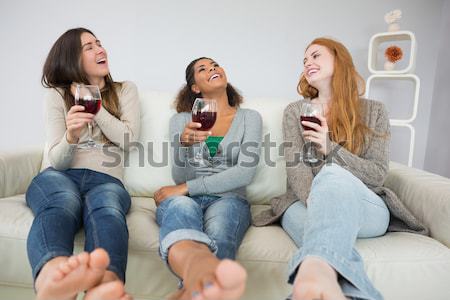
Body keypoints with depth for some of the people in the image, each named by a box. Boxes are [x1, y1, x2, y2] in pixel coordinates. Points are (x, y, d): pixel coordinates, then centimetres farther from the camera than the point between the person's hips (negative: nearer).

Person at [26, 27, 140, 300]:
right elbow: (57, 161, 4)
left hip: (106, 179, 0)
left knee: (107, 209, -38)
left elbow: (129, 140, 4)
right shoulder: (57, 95, 14)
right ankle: (52, 276, -68)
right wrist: (70, 136, -18)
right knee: (63, 205, -38)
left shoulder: (126, 90, 18)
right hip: (60, 177, 1)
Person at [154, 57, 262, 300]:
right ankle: (200, 272, -71)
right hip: (185, 198, 0)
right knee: (181, 207, -39)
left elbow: (244, 173, -3)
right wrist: (183, 143, -19)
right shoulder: (181, 119, 14)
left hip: (228, 198, 1)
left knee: (217, 236, -37)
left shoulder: (249, 118, 12)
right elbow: (180, 178, 4)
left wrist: (186, 188, -10)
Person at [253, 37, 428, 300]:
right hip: (307, 203, 1)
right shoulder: (295, 112, 12)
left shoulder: (374, 111, 11)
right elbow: (296, 169, -3)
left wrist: (331, 148, -15)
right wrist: (317, 203, -25)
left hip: (366, 208, 0)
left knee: (331, 174, -40)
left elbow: (377, 176, 1)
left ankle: (316, 270, -60)